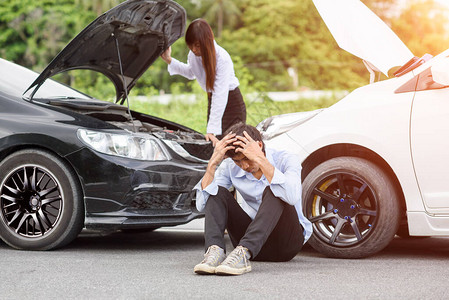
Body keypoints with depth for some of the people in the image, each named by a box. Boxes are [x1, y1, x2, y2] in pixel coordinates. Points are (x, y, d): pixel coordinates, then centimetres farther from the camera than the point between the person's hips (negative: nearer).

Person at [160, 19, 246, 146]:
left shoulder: (222, 58, -28)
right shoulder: (193, 54, -8)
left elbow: (220, 95, -32)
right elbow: (191, 73, 17)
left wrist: (212, 129, -35)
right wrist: (169, 60, 4)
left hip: (231, 102, -6)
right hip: (212, 99, 6)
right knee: (212, 144, 1)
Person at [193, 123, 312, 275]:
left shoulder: (286, 160, -11)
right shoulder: (230, 167, -1)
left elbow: (292, 197, -34)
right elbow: (202, 205, -13)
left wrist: (261, 160, -37)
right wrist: (213, 163, -22)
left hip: (287, 241, -4)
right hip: (253, 238, 4)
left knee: (272, 193, -30)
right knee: (218, 192, -13)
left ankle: (243, 253, -46)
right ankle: (215, 251, -36)